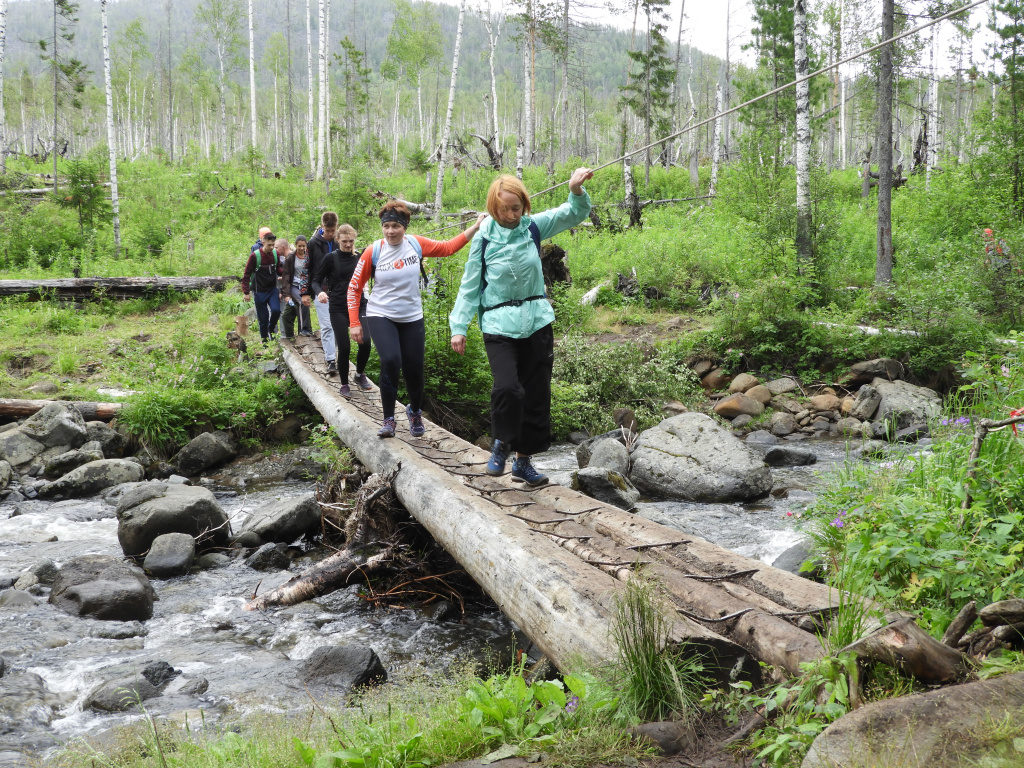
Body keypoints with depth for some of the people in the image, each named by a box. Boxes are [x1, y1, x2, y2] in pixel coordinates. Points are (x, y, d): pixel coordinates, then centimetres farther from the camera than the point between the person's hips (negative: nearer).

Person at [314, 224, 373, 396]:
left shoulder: (360, 257, 5)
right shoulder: (331, 258, -3)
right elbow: (316, 281, -1)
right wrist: (319, 292, -19)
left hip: (359, 306, 2)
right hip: (338, 309, -2)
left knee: (365, 343, -9)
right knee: (344, 348, -4)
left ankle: (360, 375, 19)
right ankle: (344, 384, 15)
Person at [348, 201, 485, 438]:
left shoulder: (416, 244, -4)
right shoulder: (373, 252, -10)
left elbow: (447, 248, 8)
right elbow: (354, 287, -4)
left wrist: (476, 228, -1)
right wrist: (354, 323, -7)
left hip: (411, 318, 3)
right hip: (381, 316, -2)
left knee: (414, 370, 5)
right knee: (390, 360, -24)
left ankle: (415, 412, 36)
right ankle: (388, 420, -9)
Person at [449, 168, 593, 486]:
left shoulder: (534, 227, 1)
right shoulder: (484, 238, -3)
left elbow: (575, 213, -3)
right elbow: (470, 285, 1)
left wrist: (576, 190, -24)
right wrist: (459, 327, -3)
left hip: (536, 322, 3)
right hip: (499, 326, -3)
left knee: (537, 395, 7)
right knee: (507, 388, -22)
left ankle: (523, 460, 23)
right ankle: (502, 443, 7)